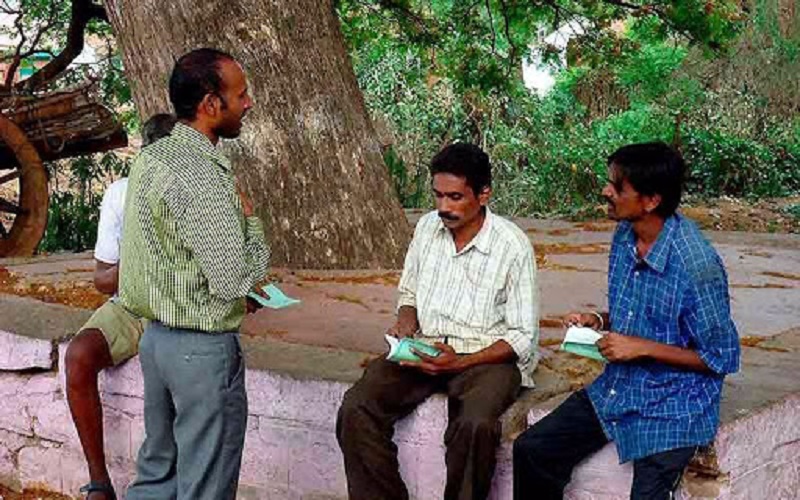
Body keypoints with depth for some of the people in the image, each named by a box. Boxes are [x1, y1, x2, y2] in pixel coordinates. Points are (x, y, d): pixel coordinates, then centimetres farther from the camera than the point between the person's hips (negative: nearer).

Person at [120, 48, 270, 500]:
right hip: (204, 349, -9)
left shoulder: (151, 158, 5)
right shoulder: (203, 177, -23)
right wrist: (249, 218, -8)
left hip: (156, 336, 9)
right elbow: (235, 280, -23)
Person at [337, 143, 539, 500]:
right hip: (422, 349, 5)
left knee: (475, 425, -36)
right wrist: (406, 321, -2)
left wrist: (461, 363, -20)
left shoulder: (512, 246, -9)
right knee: (355, 411, -20)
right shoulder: (427, 227, 6)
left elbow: (523, 338, -7)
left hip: (486, 356, -4)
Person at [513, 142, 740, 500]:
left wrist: (642, 348, -21)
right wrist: (599, 321, -2)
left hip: (672, 408, -7)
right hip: (615, 389, 7)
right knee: (532, 450, -2)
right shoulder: (624, 237, 1)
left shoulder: (696, 266, -24)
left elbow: (722, 359, -16)